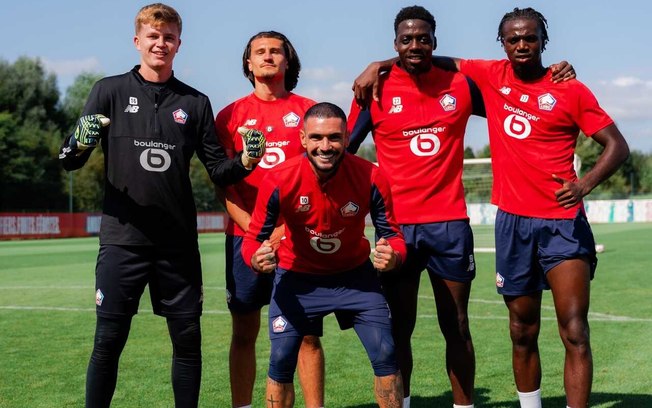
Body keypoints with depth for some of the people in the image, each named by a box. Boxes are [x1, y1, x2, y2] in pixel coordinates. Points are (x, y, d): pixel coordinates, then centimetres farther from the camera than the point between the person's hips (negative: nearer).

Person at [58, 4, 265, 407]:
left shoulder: (195, 102, 11)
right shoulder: (110, 91, 4)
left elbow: (218, 169, 11)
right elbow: (69, 161, -1)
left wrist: (245, 161, -10)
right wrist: (80, 143, -24)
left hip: (179, 241, 2)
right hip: (122, 238, -2)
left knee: (188, 339, 6)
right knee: (109, 340, -4)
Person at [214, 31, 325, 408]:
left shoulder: (308, 110, 7)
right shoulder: (231, 116, 8)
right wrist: (255, 229, -9)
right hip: (246, 236, 1)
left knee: (306, 331, -1)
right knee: (244, 332, 4)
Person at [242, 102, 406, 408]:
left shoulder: (371, 178, -24)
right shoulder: (278, 181, -25)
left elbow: (392, 234, -12)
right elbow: (254, 237, -14)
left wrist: (393, 255, -36)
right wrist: (257, 259, -37)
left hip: (355, 275, 1)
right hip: (297, 277, 0)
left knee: (385, 355, -6)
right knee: (281, 361, -6)